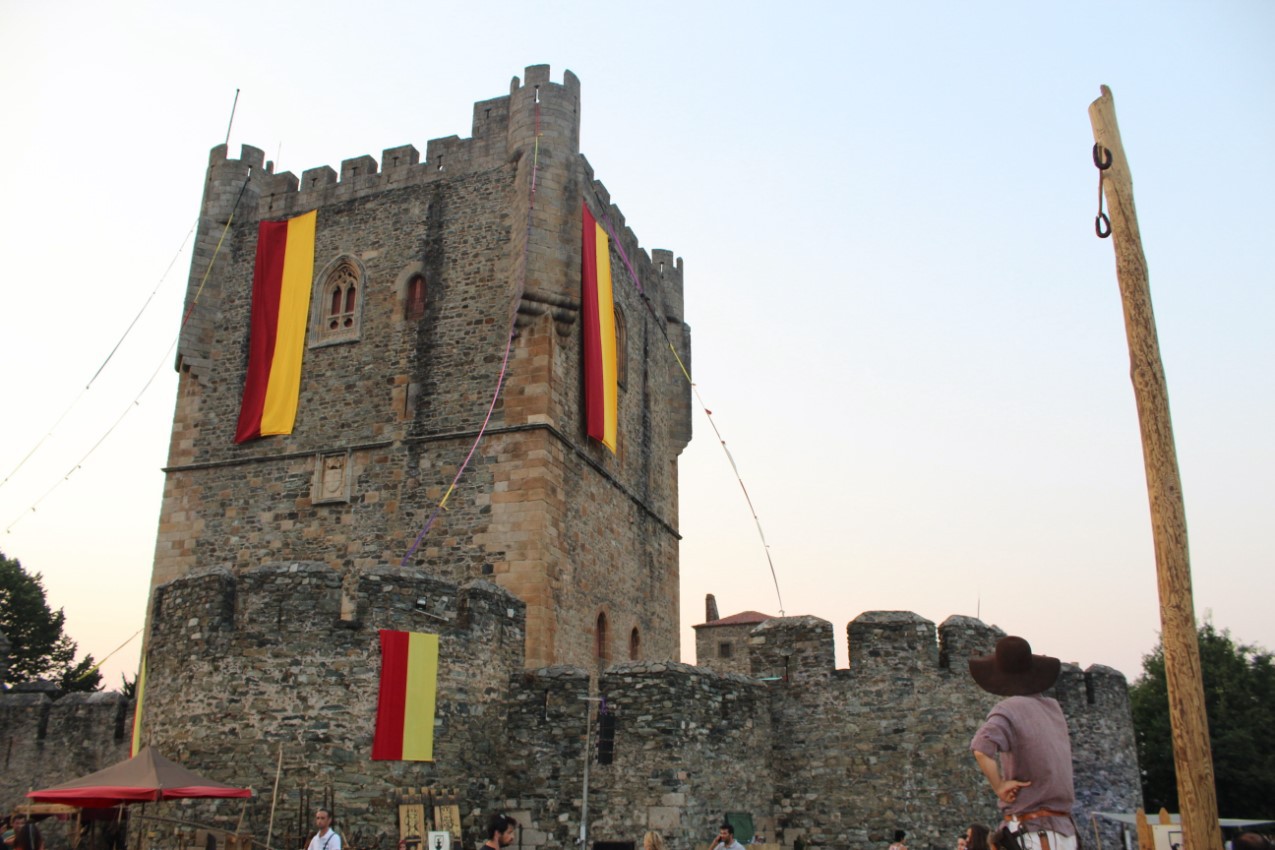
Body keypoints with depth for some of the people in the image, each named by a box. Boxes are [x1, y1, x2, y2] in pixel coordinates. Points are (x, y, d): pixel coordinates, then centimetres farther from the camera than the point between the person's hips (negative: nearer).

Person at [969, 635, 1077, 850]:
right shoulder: (1054, 708, 11)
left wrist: (999, 786, -15)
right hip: (1065, 830, 7)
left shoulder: (1009, 708, -10)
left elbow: (981, 749, -29)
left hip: (1032, 832, -7)